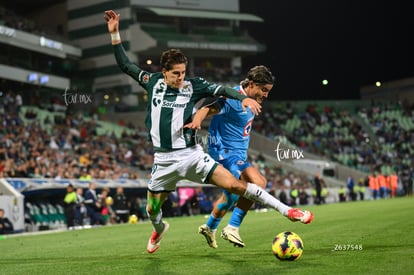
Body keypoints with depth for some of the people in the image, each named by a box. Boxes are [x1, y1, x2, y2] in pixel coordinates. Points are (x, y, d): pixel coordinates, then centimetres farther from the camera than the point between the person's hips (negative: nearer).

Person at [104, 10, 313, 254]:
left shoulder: (193, 85, -4)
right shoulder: (153, 82, 1)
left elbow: (221, 89, -12)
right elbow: (126, 65, 8)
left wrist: (244, 98, -32)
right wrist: (115, 33, 2)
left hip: (191, 155, -2)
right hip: (164, 160, 2)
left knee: (234, 184, -14)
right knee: (152, 209, 13)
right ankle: (159, 229, 51)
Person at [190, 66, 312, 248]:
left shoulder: (251, 98, 5)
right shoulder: (233, 99, -22)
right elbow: (207, 109, -32)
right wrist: (196, 122, -49)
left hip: (238, 154, 10)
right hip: (225, 152, -10)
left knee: (231, 196, 24)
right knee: (257, 182, -30)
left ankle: (209, 228, 42)